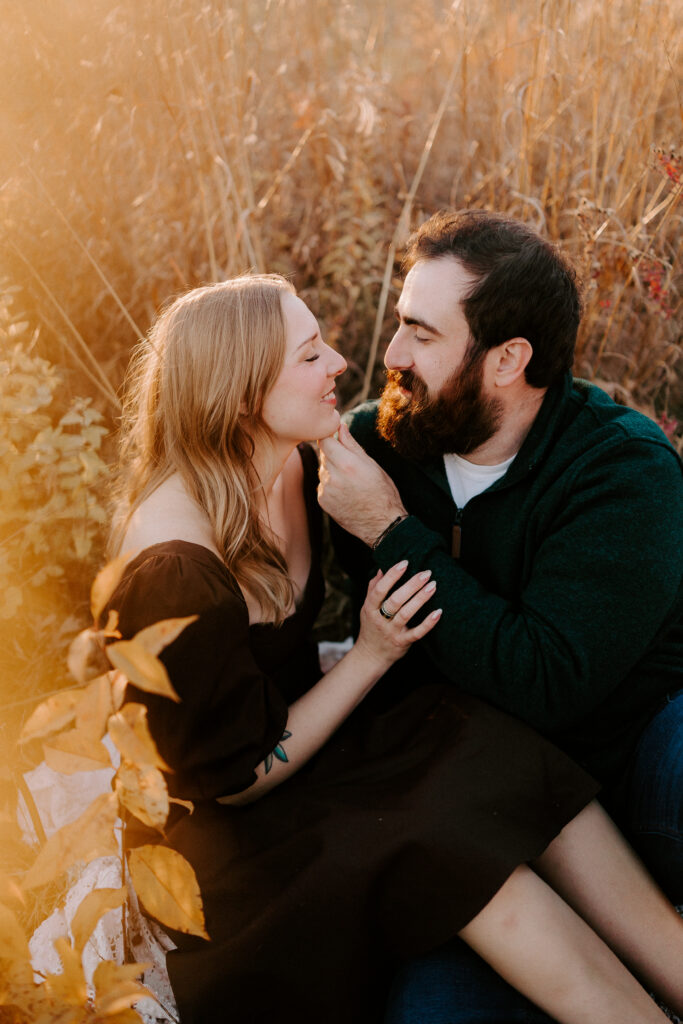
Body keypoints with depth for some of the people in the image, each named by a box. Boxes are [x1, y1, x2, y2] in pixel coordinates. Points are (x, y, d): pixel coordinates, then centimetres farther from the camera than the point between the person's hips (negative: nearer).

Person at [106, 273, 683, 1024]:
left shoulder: (297, 469, -4)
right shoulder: (172, 569, -28)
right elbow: (236, 779, -19)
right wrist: (371, 655, -20)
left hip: (299, 740, 8)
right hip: (225, 826, -7)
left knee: (515, 768, -15)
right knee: (451, 858, -28)